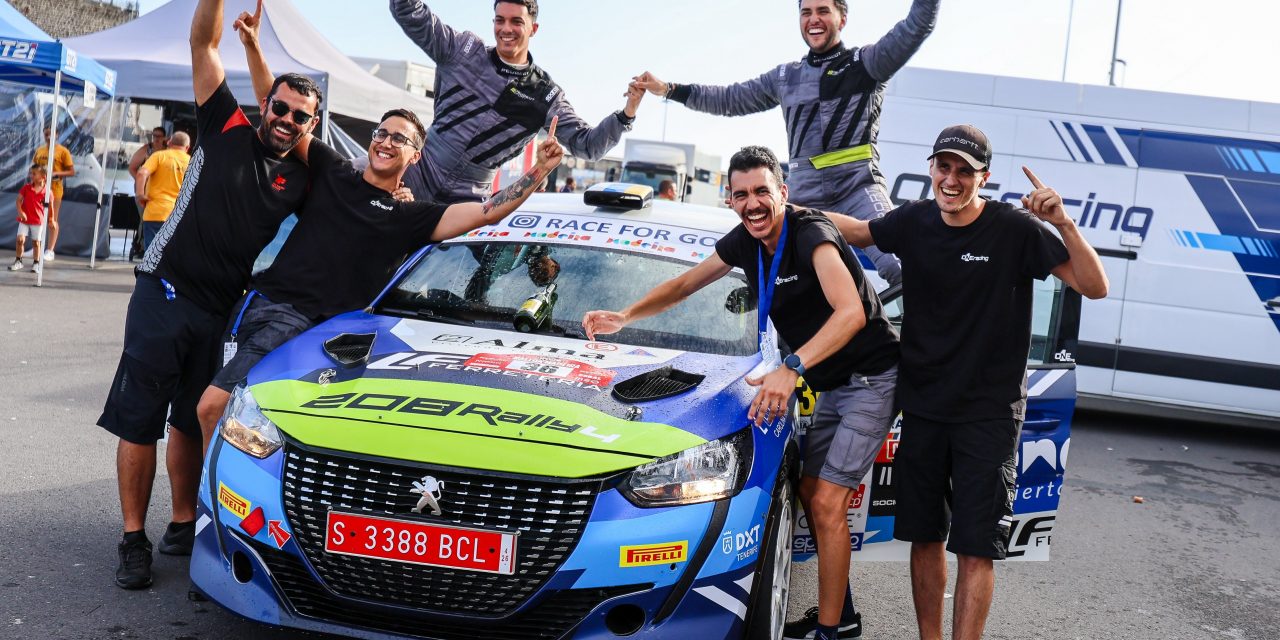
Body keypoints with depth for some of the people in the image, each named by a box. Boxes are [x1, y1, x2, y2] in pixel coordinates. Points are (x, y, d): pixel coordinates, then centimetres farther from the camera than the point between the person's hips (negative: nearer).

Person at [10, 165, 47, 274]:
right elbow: (19, 200, -4)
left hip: (37, 220, -2)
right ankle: (18, 261, 10)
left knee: (36, 242, 7)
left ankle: (36, 263, 19)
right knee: (20, 239, -4)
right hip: (24, 219, 2)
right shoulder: (26, 188, -3)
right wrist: (20, 212, -19)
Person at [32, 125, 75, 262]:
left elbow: (72, 172, -5)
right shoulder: (39, 151, 12)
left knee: (52, 220, -1)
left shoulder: (63, 151, -3)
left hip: (54, 189, -5)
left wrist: (56, 174, -19)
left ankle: (50, 250, 1)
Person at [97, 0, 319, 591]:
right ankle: (134, 540, 3)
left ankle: (182, 527, 24)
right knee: (138, 419, -3)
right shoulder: (227, 131, -2)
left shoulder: (300, 182, 6)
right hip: (164, 293, -3)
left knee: (193, 420, 14)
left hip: (222, 311, 3)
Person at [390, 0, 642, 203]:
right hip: (420, 171, 0)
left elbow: (586, 145, 1)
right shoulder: (464, 49, 0)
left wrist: (626, 114, -15)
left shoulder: (547, 96, 1)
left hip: (468, 198, 0)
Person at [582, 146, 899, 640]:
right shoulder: (744, 242, 1)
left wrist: (793, 368, -50)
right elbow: (683, 286, 13)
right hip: (831, 385, 9)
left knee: (826, 502, -13)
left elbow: (851, 313, -38)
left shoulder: (810, 233, -24)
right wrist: (624, 317, -1)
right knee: (810, 492, 13)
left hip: (872, 377, -9)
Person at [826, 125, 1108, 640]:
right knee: (924, 536, 11)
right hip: (922, 407, 4)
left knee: (975, 548, -4)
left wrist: (1063, 224, -30)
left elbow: (1094, 287, -16)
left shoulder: (1016, 229, -12)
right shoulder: (914, 222, 0)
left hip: (989, 413, -4)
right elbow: (858, 231, 21)